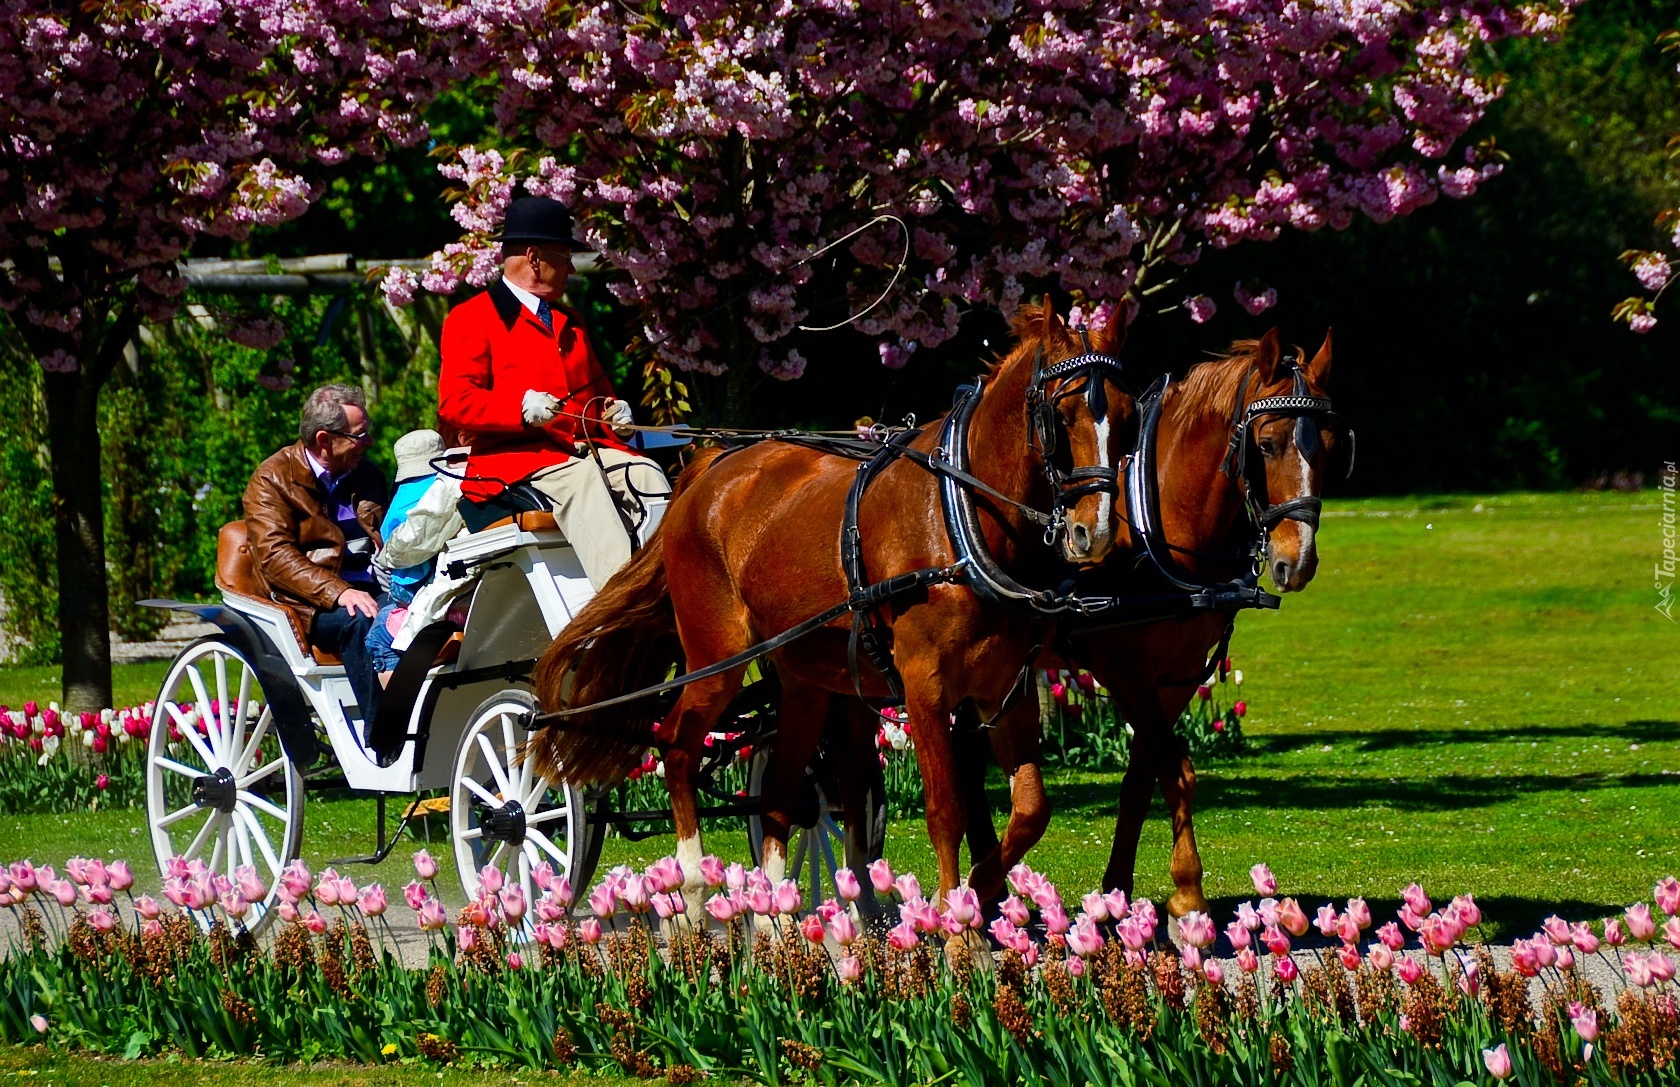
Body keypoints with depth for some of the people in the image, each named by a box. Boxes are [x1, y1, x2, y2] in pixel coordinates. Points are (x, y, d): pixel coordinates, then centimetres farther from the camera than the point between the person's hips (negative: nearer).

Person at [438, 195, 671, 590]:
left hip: (583, 449, 7)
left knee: (647, 474, -21)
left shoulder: (569, 323, 29)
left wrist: (615, 414, 12)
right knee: (581, 479, -36)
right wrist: (521, 407, -24)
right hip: (511, 455, -7)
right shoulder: (470, 319, 3)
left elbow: (597, 391, 38)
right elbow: (454, 403, -9)